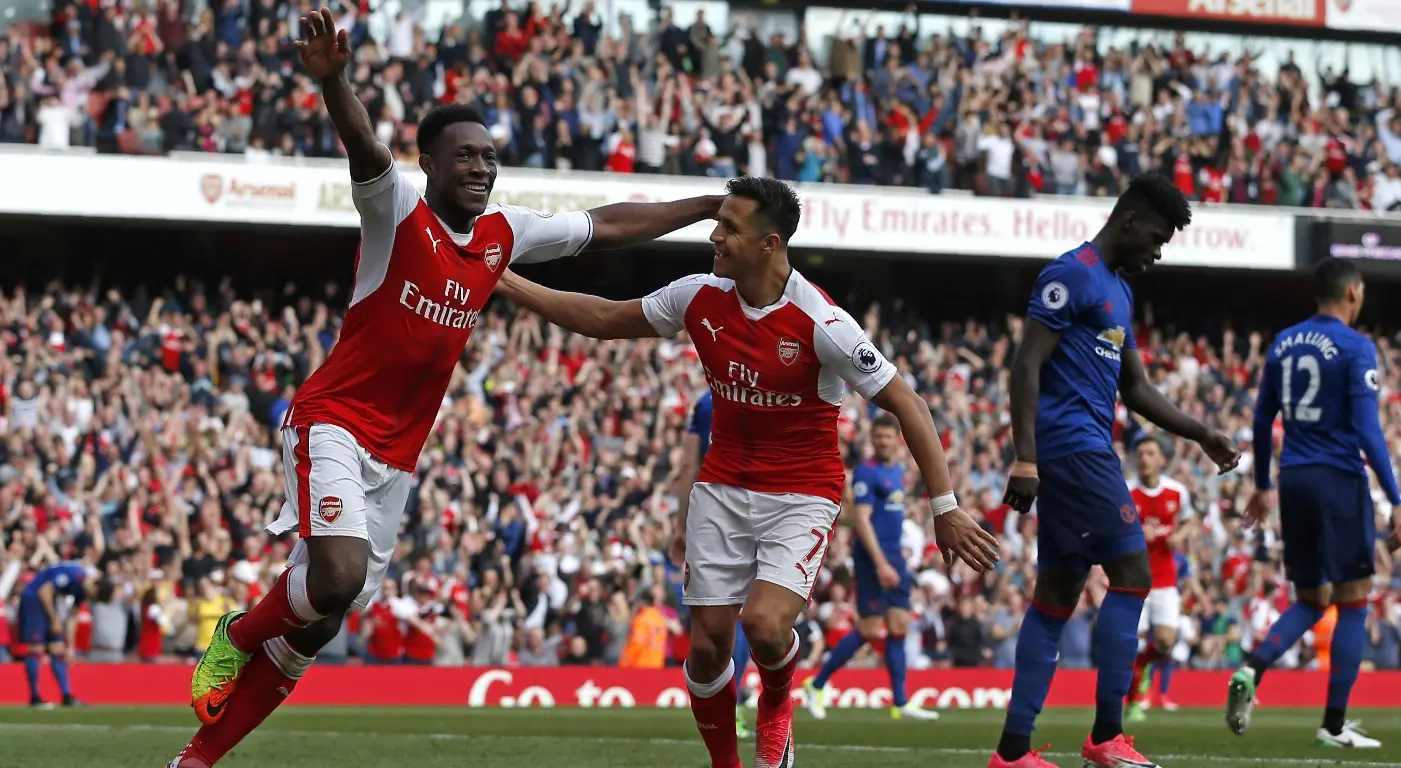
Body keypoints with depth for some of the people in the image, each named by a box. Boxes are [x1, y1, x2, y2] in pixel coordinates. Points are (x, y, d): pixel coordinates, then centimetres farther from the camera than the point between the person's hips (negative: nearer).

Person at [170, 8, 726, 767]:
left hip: (397, 455, 7)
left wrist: (712, 207, 22)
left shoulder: (502, 234, 8)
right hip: (333, 421, -7)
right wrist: (331, 80, -52)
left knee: (318, 625, 6)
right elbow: (365, 150, -32)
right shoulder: (400, 213, -11)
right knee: (339, 577, -29)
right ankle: (236, 635, 2)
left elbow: (604, 226, 20)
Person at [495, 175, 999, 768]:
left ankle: (777, 705, 11)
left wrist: (944, 507, -19)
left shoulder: (821, 323, -20)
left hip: (803, 492, -5)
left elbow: (904, 404, -16)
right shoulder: (700, 298, -4)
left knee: (765, 624, -25)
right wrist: (503, 282, 8)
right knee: (708, 645, -1)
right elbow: (600, 319, 10)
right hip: (723, 488, 5)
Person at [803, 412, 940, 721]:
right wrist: (880, 564, -25)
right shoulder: (866, 472, -13)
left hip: (894, 558, 8)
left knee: (899, 626, 5)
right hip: (873, 559, -8)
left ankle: (900, 703, 7)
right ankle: (816, 686, 5)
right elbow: (861, 519, -19)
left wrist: (898, 552, 19)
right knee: (870, 630, -8)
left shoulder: (898, 470, 14)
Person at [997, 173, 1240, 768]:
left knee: (1057, 594, 7)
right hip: (1073, 447, -10)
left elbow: (1135, 389, 28)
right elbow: (1027, 365, -16)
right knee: (1131, 575, -11)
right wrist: (1025, 459, -23)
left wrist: (1200, 434, 21)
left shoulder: (1118, 291, 21)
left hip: (1088, 455, 10)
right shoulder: (1072, 275, -9)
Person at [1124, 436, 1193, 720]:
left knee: (1165, 641, -9)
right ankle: (1134, 702, 11)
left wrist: (1180, 535, -4)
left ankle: (1145, 664, 27)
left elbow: (1189, 520, 19)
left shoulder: (1177, 491, 0)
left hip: (1165, 579, 2)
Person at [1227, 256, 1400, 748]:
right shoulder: (1355, 348, -9)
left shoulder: (1283, 344, 10)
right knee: (1353, 602, 3)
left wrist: (1263, 486, 26)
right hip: (1340, 481, -6)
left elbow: (1262, 420, 15)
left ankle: (1252, 670, -11)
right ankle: (1334, 726, 2)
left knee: (1308, 602, 16)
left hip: (1293, 481, 6)